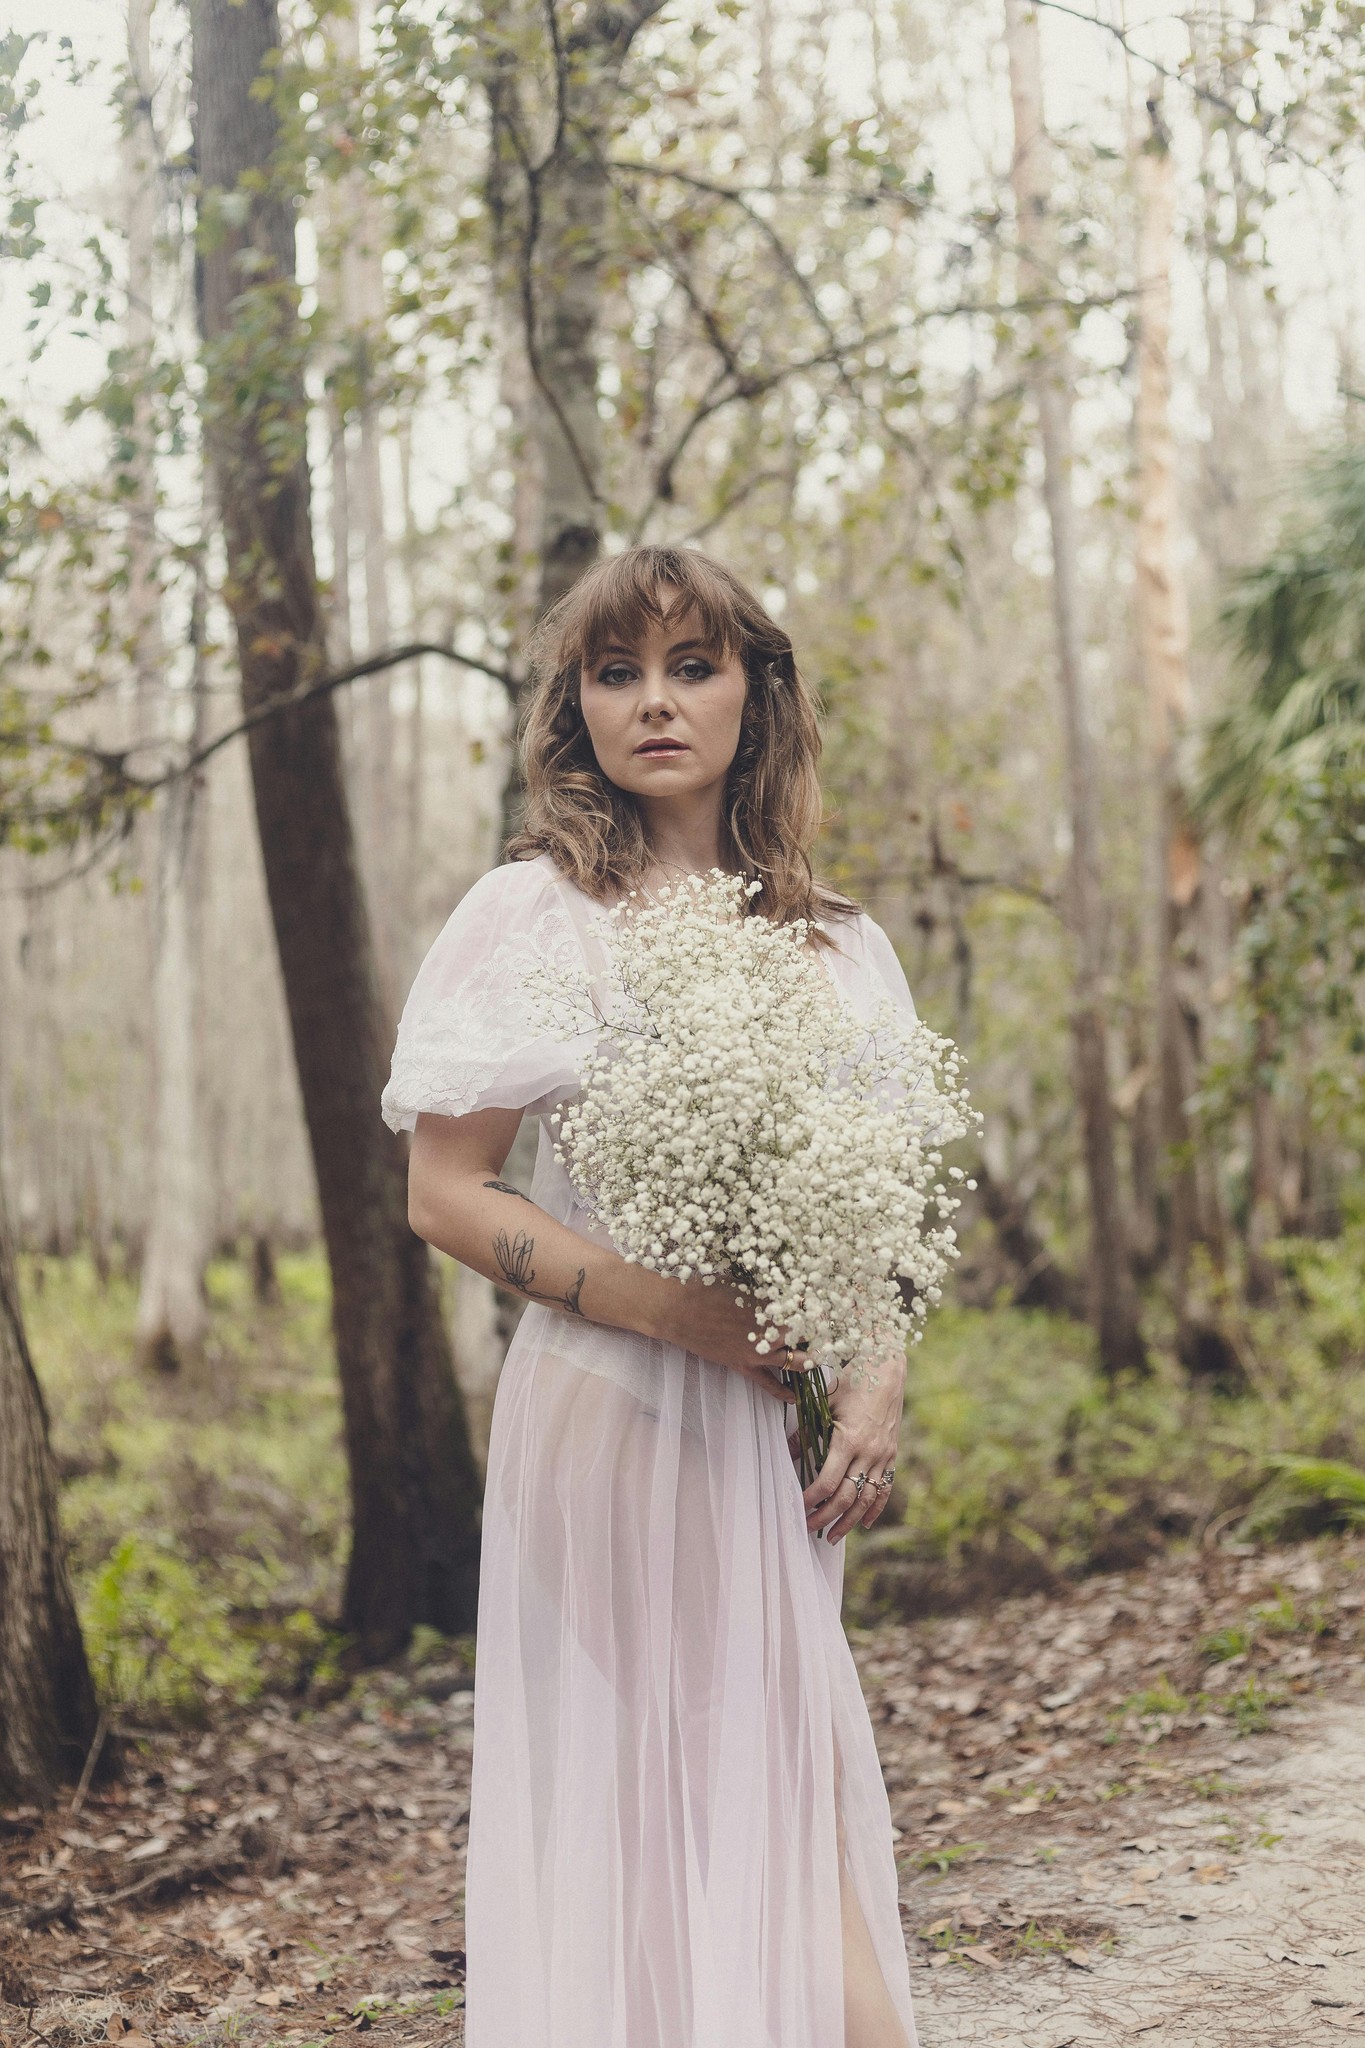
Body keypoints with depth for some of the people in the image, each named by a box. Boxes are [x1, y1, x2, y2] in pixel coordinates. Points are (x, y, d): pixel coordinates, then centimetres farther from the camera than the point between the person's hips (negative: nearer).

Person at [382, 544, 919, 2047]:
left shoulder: (832, 944, 11)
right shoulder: (531, 914, -2)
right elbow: (444, 1192, -5)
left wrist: (880, 1379, -1)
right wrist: (651, 1301, -17)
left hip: (778, 1424, 4)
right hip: (609, 1414, -4)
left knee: (794, 1801, 6)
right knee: (632, 1793, -1)